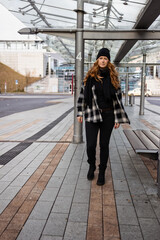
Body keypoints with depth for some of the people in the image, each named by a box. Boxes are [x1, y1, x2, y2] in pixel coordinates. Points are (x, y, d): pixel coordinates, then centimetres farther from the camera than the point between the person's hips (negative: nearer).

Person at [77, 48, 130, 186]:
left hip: (108, 115, 1)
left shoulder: (113, 77, 4)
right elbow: (83, 94, 7)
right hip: (92, 114, 0)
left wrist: (118, 119, 0)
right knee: (91, 145, -4)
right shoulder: (90, 76, 3)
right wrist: (80, 112, 3)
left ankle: (102, 173, 24)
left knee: (104, 145, 7)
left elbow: (118, 98, 4)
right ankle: (92, 166, 28)